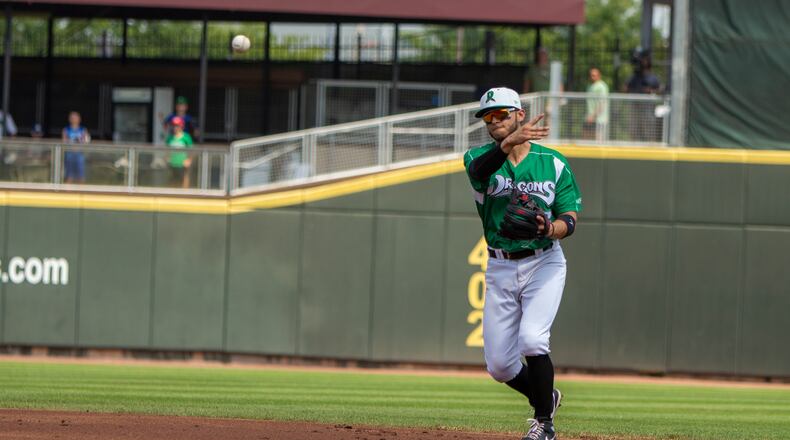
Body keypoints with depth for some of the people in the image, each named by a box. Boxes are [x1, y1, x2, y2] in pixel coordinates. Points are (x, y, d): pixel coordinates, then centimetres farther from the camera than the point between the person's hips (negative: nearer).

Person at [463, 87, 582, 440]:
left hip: (544, 263, -2)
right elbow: (481, 166, -27)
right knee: (498, 364, 2)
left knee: (531, 339, -23)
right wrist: (509, 143, -47)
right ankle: (546, 396, 32)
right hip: (500, 268, 2)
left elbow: (570, 220, -3)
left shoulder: (553, 163, 0)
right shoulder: (480, 157, -1)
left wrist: (549, 228, -27)